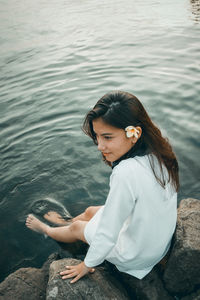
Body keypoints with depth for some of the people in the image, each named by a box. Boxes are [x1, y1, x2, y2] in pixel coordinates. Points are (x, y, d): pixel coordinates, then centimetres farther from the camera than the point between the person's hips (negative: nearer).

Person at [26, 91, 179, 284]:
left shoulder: (127, 172, -38)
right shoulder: (159, 152, -13)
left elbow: (108, 233, -27)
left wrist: (87, 265, -8)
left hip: (136, 257, -6)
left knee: (76, 227, 17)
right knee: (89, 211, 24)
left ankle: (46, 230, 51)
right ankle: (57, 225, 55)